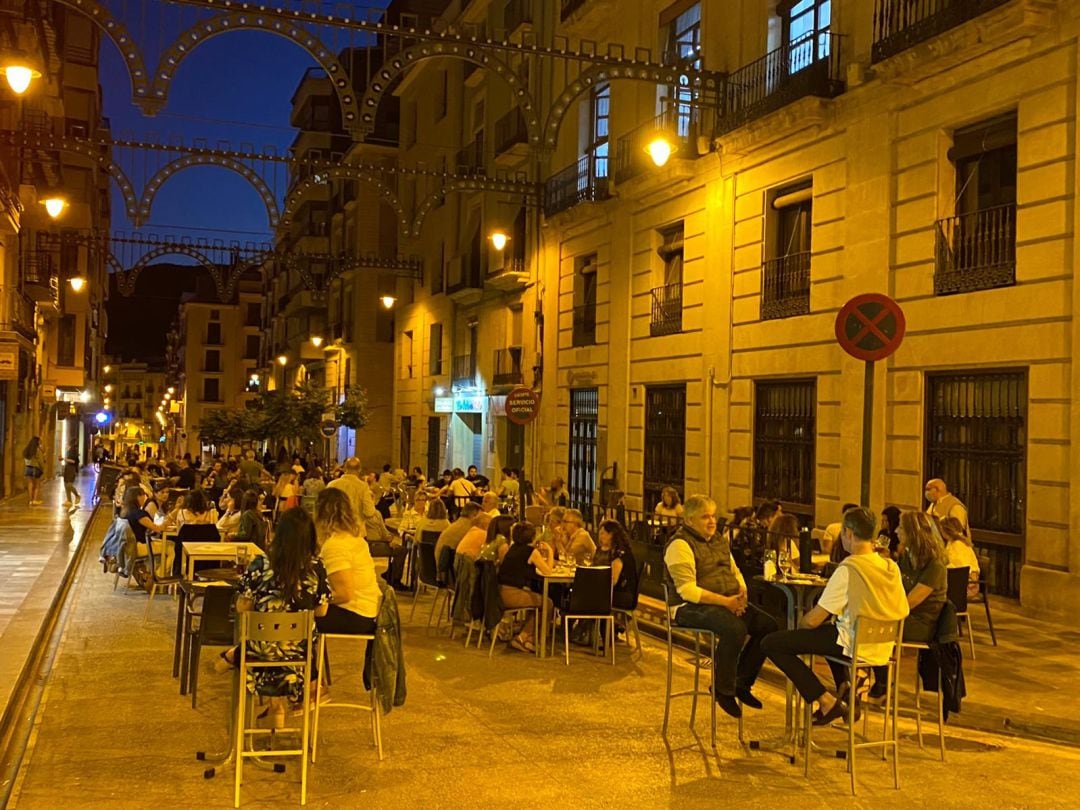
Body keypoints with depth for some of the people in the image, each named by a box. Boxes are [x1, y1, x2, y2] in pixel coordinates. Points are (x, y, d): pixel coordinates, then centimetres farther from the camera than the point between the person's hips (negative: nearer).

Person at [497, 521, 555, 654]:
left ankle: (523, 638, 21)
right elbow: (548, 571, -4)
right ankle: (524, 638, 12)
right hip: (512, 594, -8)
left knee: (539, 601, 23)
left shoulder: (513, 548, 15)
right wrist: (550, 551, 7)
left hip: (501, 592, 8)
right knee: (547, 603, 7)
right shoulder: (532, 551, -7)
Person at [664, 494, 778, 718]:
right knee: (734, 628, -33)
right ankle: (723, 690, -13)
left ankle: (741, 683, 7)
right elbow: (687, 590, -20)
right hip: (690, 607, -8)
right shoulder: (680, 545, -12)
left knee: (768, 625, -8)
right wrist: (725, 601, -24)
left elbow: (735, 571, 22)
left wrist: (741, 593, -2)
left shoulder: (719, 539, 16)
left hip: (728, 602, 9)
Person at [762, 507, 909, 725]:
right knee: (828, 628, 37)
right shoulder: (892, 567, -1)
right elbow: (902, 611, 13)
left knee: (771, 644, -3)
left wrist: (799, 624, 7)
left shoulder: (847, 569, -20)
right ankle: (845, 685, 20)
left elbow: (813, 620, -16)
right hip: (884, 648, 8)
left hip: (856, 646, -8)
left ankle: (826, 702, -4)